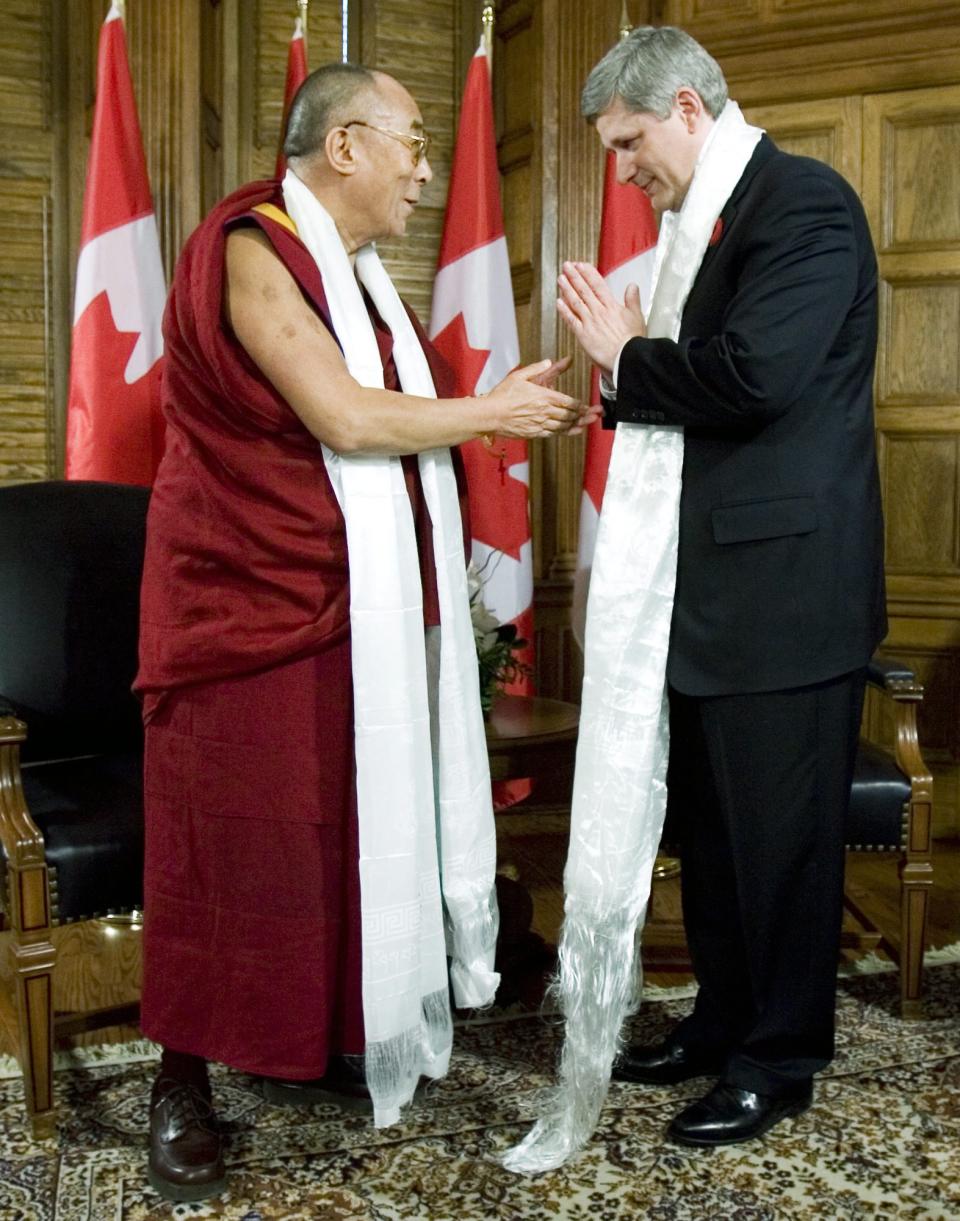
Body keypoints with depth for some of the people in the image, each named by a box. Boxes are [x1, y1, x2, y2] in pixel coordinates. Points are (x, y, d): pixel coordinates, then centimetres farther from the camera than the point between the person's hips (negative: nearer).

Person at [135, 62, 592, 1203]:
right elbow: (344, 421, -21)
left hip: (354, 598, 9)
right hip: (250, 594, -8)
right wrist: (490, 411, -10)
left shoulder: (357, 268, 16)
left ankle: (312, 1037, 26)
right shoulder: (252, 251, -13)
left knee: (347, 814, 11)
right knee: (236, 826, -1)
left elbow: (394, 413, 13)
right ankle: (184, 1083, 13)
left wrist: (521, 409, 2)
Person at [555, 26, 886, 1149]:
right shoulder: (701, 222, 16)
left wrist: (626, 355, -10)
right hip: (707, 586, 9)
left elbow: (753, 377, -24)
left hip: (782, 588, -9)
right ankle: (723, 1019, 34)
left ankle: (780, 1059, 20)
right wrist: (628, 363, 3)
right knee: (708, 822, 17)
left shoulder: (803, 203, -11)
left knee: (778, 831, 3)